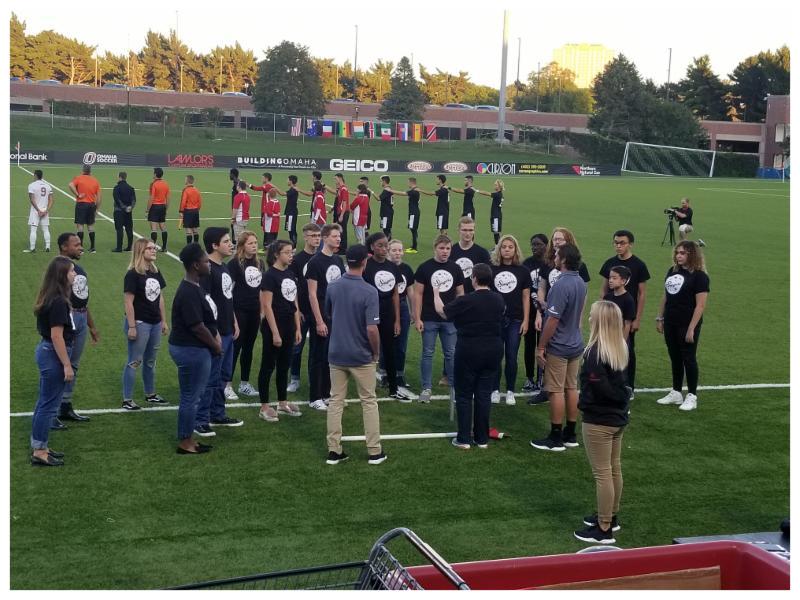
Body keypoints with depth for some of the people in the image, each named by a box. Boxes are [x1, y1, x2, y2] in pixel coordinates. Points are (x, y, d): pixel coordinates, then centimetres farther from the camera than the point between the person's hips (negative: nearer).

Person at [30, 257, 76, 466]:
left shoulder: (50, 298, 8)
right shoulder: (58, 302, -20)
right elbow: (56, 336, -22)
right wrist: (67, 365, -19)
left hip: (45, 351, 10)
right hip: (53, 354, -10)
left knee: (44, 402, 16)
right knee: (49, 404, -1)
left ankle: (38, 447, 25)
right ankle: (39, 452, 6)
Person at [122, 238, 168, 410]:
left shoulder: (155, 272, 7)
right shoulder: (133, 274, -14)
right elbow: (128, 302, -16)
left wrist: (164, 321, 13)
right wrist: (131, 326, -18)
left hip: (155, 324, 7)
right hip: (139, 323, -7)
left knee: (150, 361, 18)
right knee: (134, 362, 0)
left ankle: (150, 394, 31)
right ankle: (127, 400, 8)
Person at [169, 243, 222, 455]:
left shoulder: (195, 287, 10)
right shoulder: (188, 293, -23)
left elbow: (208, 317, 17)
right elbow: (197, 327, -23)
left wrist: (215, 337, 5)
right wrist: (215, 346, -10)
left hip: (196, 349, 11)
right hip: (191, 350, -11)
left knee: (194, 395, 18)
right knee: (191, 397, 0)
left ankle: (188, 439, 27)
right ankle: (185, 443, 12)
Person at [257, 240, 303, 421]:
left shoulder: (291, 274, 9)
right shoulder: (270, 275, -13)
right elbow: (267, 306, -16)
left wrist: (298, 328, 11)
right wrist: (275, 332, -18)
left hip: (289, 326, 7)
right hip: (273, 326, -7)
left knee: (284, 366, 15)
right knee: (268, 366, 1)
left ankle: (282, 403, 25)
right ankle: (264, 407, 8)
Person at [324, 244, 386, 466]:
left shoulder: (332, 287, -2)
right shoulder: (369, 292, -19)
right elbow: (371, 329, -22)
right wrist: (376, 352, -6)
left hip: (336, 354, 4)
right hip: (362, 356, -4)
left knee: (336, 401, 11)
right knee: (369, 402, 9)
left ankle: (334, 451, 12)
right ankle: (374, 452, 14)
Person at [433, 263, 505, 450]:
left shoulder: (465, 301, -16)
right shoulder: (498, 300, -1)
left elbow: (442, 311, 0)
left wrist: (436, 294, 19)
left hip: (468, 352, -4)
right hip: (493, 351, 5)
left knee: (464, 395, 6)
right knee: (484, 395, 10)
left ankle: (464, 439, 8)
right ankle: (482, 438, 14)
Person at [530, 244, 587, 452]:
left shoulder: (561, 285, -23)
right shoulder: (581, 283, 5)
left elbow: (553, 320, -22)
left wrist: (541, 346, -15)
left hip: (558, 347, -9)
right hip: (576, 344, 9)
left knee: (556, 391, -1)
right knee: (571, 388, 13)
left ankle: (556, 438, 5)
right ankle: (570, 435, 21)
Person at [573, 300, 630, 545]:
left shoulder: (595, 353, -23)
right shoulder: (621, 348, 4)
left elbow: (601, 389, -24)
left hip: (598, 421, -9)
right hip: (618, 417, 9)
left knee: (602, 474, -1)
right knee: (614, 469, 18)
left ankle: (603, 529, 6)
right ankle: (610, 517, 33)